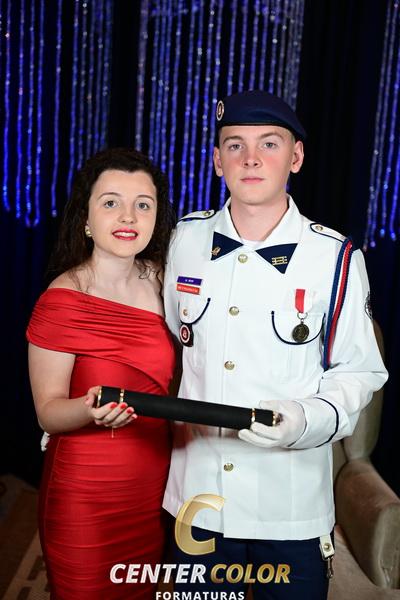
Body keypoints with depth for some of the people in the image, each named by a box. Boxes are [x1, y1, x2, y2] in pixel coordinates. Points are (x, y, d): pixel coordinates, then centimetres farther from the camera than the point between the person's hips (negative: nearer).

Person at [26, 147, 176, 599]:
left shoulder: (160, 278, -2)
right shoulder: (62, 302, -18)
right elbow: (48, 411, -15)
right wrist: (91, 407, -33)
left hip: (155, 486, 5)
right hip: (86, 496, -5)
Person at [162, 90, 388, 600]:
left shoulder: (335, 258, -10)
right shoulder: (186, 239, -1)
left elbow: (358, 372, -3)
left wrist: (308, 420, -22)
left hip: (292, 505, -2)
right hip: (196, 495, 3)